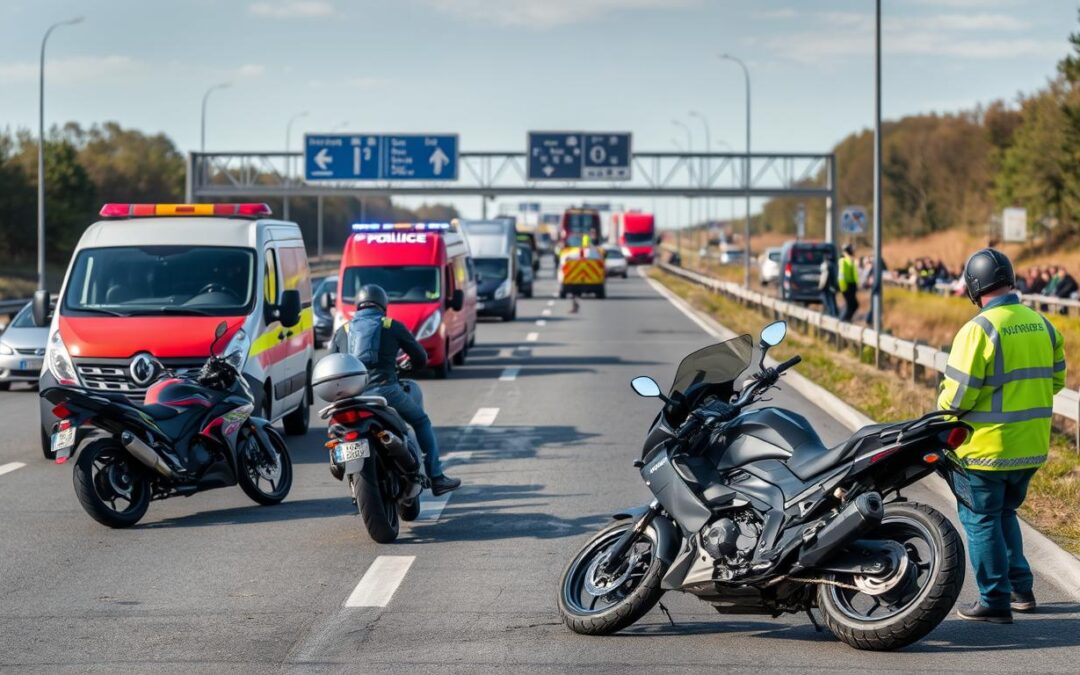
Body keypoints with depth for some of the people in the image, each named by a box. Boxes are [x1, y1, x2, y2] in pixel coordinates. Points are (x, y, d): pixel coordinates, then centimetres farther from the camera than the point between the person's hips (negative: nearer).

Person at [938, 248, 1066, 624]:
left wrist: (938, 422, 1)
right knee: (1004, 513, 23)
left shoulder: (979, 329, -18)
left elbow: (958, 394, -18)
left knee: (981, 520, 5)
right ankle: (1021, 589, 26)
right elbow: (1056, 379, 13)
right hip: (1031, 447, 7)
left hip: (987, 448, -7)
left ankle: (995, 600, 7)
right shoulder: (1042, 325, 4)